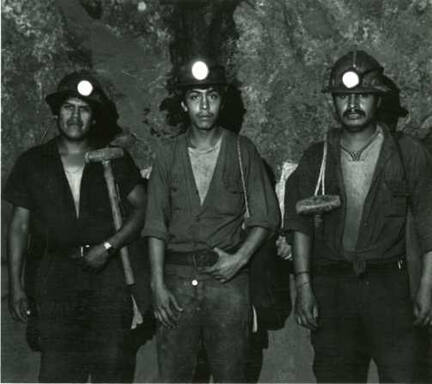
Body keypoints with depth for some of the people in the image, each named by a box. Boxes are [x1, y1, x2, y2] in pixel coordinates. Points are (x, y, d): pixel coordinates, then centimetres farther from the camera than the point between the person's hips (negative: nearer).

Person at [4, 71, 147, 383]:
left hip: (106, 272, 0)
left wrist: (109, 246, -10)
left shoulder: (114, 160, 8)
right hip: (56, 273, 0)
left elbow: (142, 208, 5)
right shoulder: (33, 162, 9)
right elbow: (19, 225, 10)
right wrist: (16, 284, 3)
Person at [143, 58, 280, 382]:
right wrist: (158, 284, -3)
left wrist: (240, 258, -10)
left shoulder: (243, 151, 5)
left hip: (227, 278, -1)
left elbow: (266, 217, 5)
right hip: (178, 278, 1)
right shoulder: (168, 154, 8)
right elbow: (156, 224, 5)